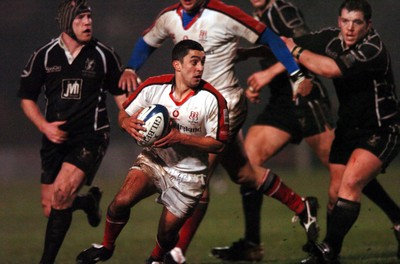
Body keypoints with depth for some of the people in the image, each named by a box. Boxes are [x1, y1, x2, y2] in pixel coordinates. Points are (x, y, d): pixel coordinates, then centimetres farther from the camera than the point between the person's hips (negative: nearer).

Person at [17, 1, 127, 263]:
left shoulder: (105, 55, -2)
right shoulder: (44, 56, 1)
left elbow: (121, 93, 10)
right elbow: (27, 98, 9)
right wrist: (45, 126, -8)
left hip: (91, 136, -3)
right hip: (56, 138, 3)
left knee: (61, 194, -23)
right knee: (50, 208, 4)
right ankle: (89, 202, 38)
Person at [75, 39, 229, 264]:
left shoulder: (212, 99, -16)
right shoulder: (153, 87, -9)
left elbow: (218, 144, -13)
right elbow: (124, 114, 5)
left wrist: (180, 138, -24)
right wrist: (128, 124, -21)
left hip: (188, 174, -2)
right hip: (154, 160, 2)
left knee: (167, 232, 0)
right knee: (122, 201, -21)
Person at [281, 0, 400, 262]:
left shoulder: (373, 49, -25)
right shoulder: (331, 38, -4)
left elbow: (331, 69, -34)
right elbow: (288, 45, 6)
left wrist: (296, 51, -21)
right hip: (348, 128, 7)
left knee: (350, 182, -23)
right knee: (336, 193, 5)